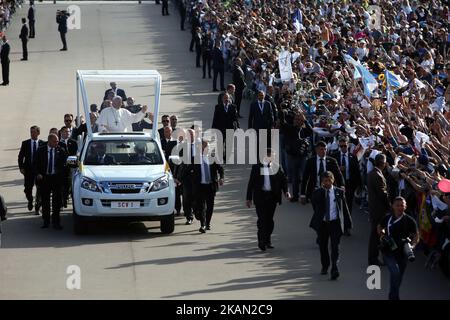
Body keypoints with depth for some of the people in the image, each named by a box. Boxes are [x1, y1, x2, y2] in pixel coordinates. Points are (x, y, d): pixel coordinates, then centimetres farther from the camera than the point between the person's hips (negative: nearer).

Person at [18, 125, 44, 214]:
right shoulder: (25, 143, 2)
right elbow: (20, 156, 5)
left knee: (39, 190, 0)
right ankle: (30, 201, 33)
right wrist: (21, 167, -4)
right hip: (28, 170, 1)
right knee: (27, 189, 3)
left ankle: (37, 208, 13)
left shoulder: (43, 144, -1)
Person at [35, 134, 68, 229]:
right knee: (45, 200, 9)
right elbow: (37, 164, 3)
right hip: (44, 177, 1)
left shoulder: (61, 151, -1)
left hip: (56, 178, -1)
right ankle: (46, 221, 19)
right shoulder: (41, 150, 0)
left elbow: (64, 163, 1)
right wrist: (38, 174, -9)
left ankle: (56, 221, 7)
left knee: (57, 200, 0)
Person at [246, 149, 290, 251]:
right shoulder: (256, 167, 1)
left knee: (269, 219, 8)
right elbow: (251, 183, 3)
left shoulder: (276, 167, 6)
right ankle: (261, 241, -2)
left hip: (272, 196, 3)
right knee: (262, 219, -7)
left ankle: (267, 241, 19)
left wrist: (286, 191, -8)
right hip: (260, 196, -2)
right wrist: (249, 198, 1)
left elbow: (283, 180, 9)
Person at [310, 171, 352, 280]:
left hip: (335, 223, -2)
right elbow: (314, 202, -10)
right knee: (323, 246, 13)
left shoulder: (339, 192, 3)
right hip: (322, 223, 2)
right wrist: (323, 189, -1)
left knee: (335, 246, -11)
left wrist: (348, 223, 5)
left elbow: (344, 208, 6)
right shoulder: (317, 192, 4)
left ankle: (334, 269, -18)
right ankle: (325, 267, 32)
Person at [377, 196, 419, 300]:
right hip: (388, 252, -2)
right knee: (395, 272, -24)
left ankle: (392, 296, 39)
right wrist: (382, 234, -5)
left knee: (398, 278, 14)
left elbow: (416, 236, 2)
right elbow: (379, 227, 15)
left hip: (402, 253, 2)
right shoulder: (387, 218, -5)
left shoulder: (409, 221, -7)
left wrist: (412, 245, -17)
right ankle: (395, 297, -10)